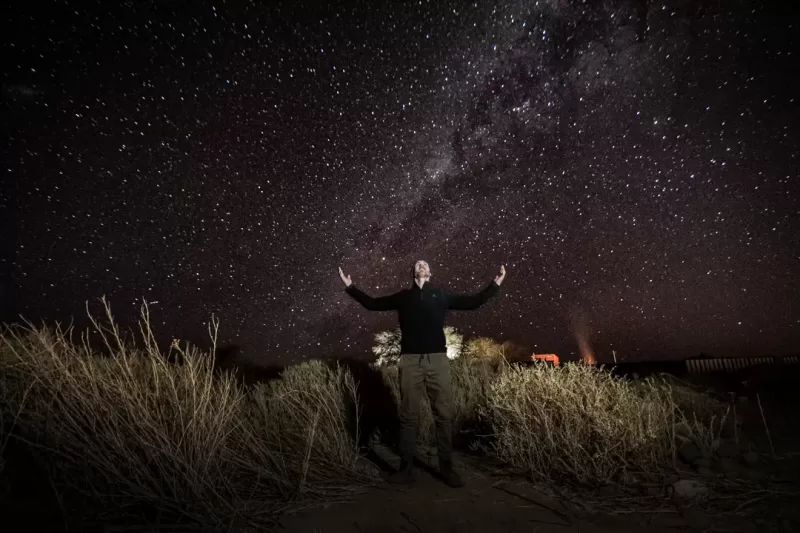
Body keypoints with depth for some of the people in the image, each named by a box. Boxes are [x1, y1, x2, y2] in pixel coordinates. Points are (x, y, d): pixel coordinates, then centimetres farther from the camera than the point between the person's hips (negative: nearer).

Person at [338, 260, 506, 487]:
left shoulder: (441, 295, 14)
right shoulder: (403, 296, 14)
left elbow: (474, 302, 17)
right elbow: (373, 303, 19)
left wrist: (496, 284, 14)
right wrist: (350, 287, 18)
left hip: (438, 360, 0)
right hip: (410, 360, 0)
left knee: (444, 414, 2)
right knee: (408, 415, 4)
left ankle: (446, 468, 13)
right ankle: (406, 468, 13)